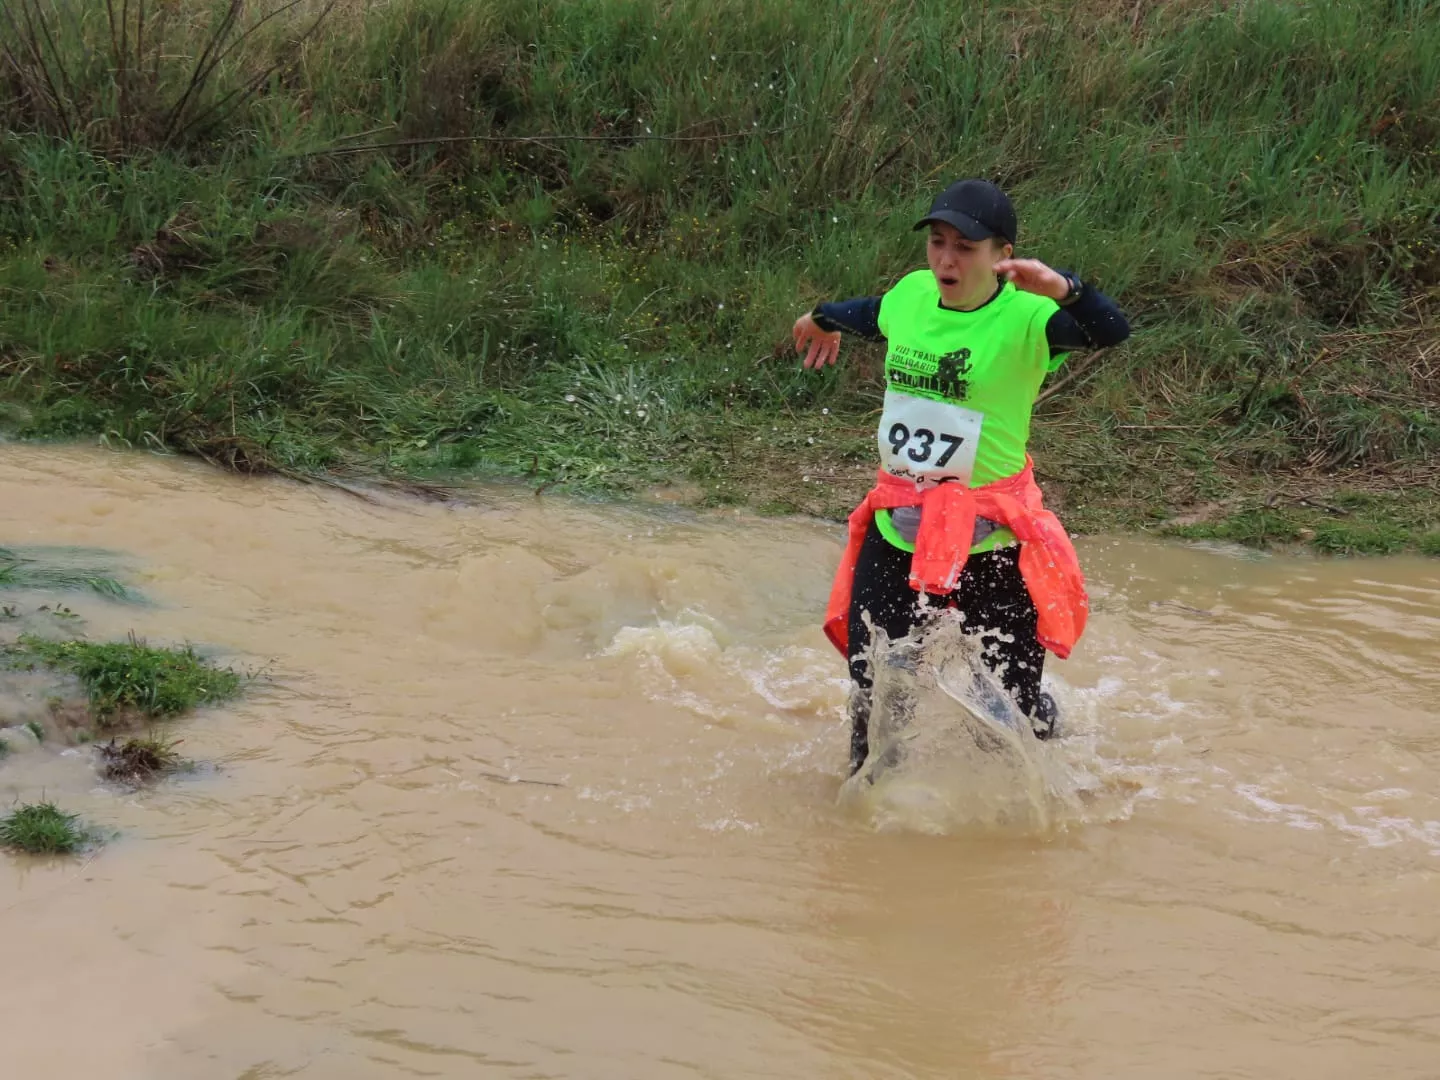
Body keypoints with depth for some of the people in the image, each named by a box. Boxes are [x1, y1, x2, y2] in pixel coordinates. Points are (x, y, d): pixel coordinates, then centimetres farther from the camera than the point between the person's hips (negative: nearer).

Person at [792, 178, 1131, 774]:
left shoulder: (1025, 317, -15)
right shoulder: (911, 295, 3)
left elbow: (1111, 331, -33)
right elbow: (874, 315, 28)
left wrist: (1063, 289, -52)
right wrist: (825, 317, 49)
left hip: (989, 544, -4)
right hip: (896, 532, 5)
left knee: (1012, 708, 5)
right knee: (873, 701, 7)